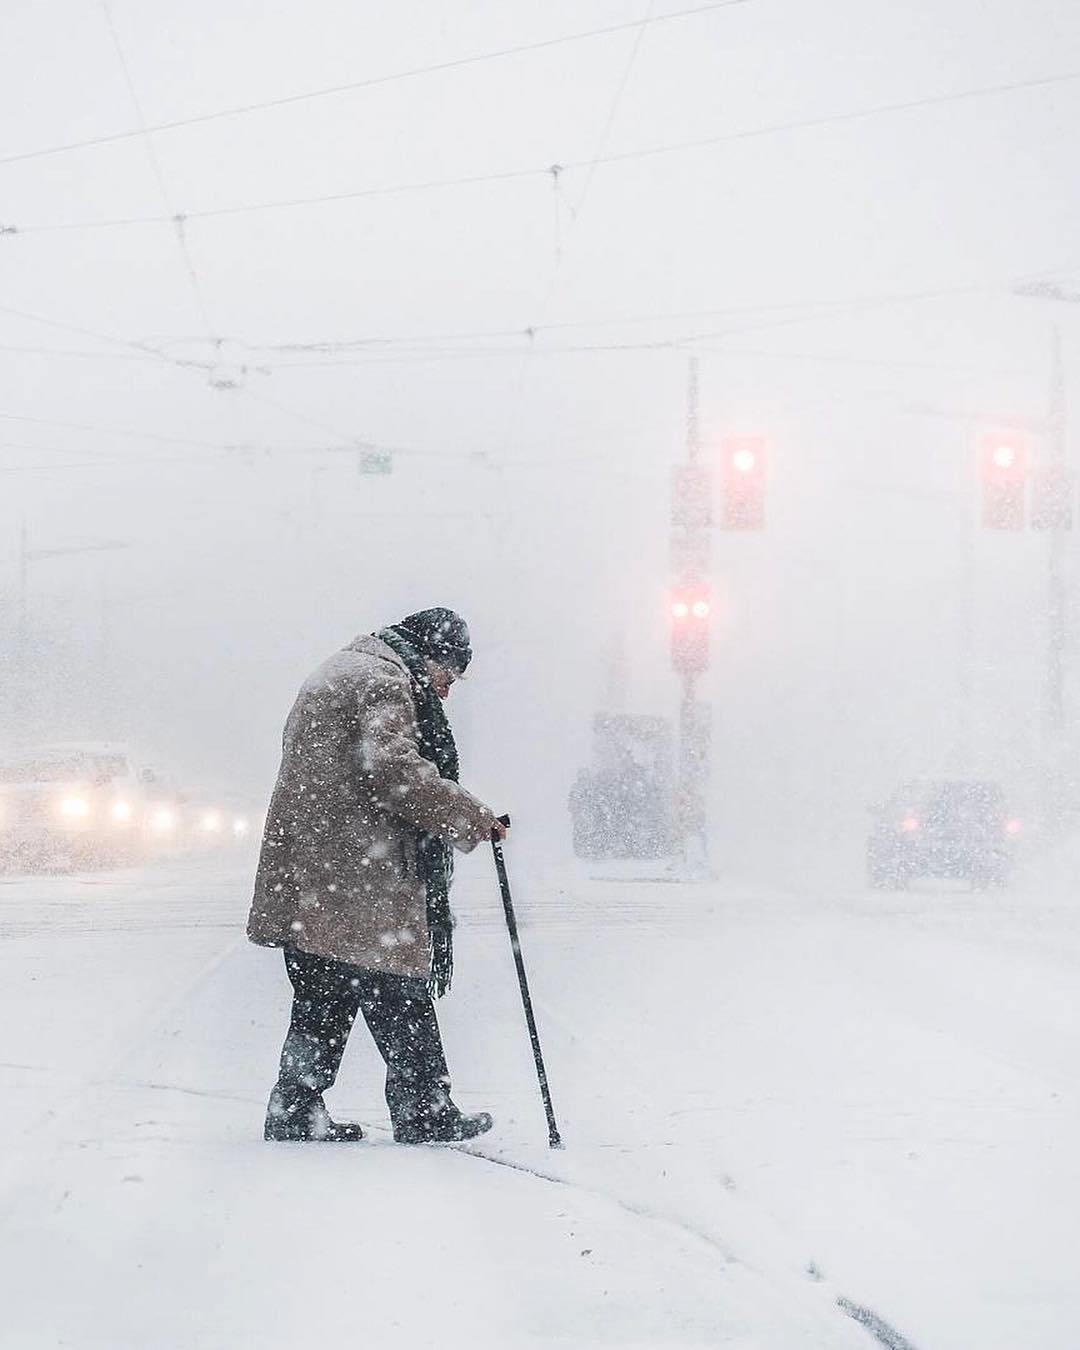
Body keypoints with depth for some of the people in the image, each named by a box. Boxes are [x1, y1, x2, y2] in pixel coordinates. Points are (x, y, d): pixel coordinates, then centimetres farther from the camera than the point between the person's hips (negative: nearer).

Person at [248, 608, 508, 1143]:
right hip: (358, 874, -10)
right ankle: (425, 1113, 1)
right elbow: (396, 772, -19)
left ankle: (295, 1112, 11)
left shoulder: (333, 675, 26)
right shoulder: (385, 680, -7)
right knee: (401, 997, -3)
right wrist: (471, 817, -11)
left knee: (322, 1000, 12)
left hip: (305, 876, 10)